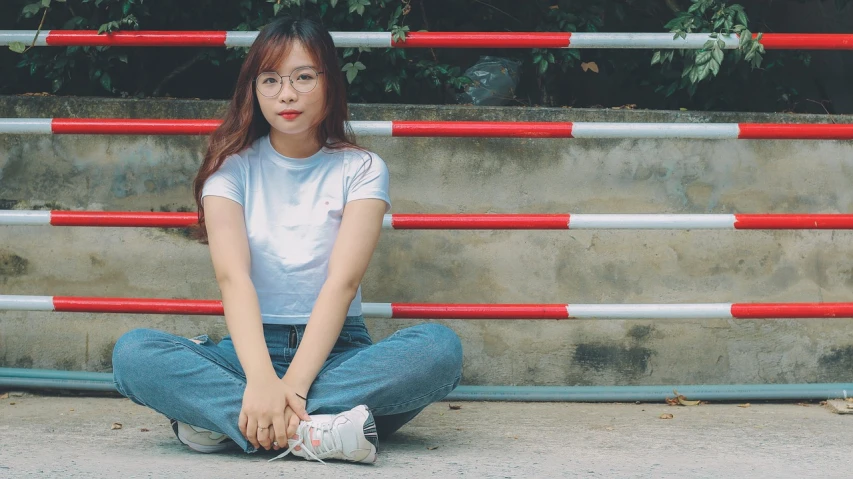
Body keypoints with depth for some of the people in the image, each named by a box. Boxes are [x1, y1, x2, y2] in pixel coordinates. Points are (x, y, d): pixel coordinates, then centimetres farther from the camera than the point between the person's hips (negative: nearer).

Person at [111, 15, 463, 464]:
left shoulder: (361, 169, 3)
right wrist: (261, 379, -33)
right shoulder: (232, 166, 3)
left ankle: (220, 416, -31)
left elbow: (343, 281, -12)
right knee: (132, 352, -27)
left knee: (439, 347, -31)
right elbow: (233, 276, -14)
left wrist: (293, 384, -29)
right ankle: (310, 432, -39)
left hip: (334, 349, 0)